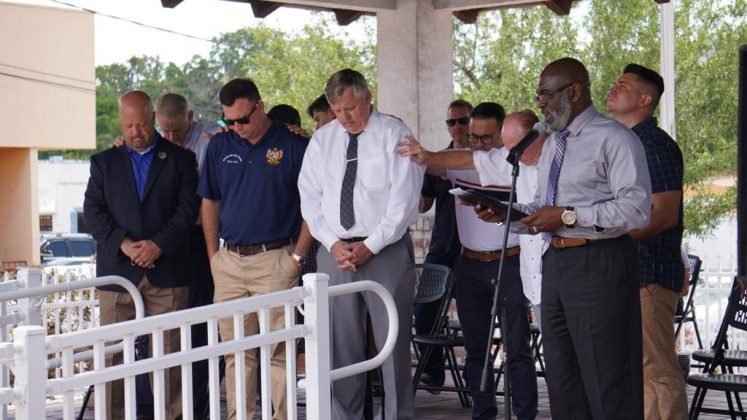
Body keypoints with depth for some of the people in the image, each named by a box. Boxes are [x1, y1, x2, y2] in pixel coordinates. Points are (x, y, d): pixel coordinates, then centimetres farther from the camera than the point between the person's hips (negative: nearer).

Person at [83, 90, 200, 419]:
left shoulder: (180, 159, 9)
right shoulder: (104, 162, 13)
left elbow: (188, 209, 0)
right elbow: (93, 210, 4)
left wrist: (158, 244, -13)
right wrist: (122, 243, -11)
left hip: (166, 267, -1)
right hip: (117, 268, 1)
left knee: (170, 351, 0)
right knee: (112, 352, -1)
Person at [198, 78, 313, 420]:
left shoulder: (294, 146, -3)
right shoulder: (219, 146, 9)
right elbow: (209, 203, 15)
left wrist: (298, 255, -7)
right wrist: (214, 256, 8)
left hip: (275, 260, -4)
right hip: (229, 261, 4)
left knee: (278, 349, -4)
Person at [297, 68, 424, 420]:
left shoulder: (394, 135, -2)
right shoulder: (322, 139, 12)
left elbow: (404, 198, -8)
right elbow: (310, 196, 10)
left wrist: (370, 246, -12)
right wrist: (332, 243, -3)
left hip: (386, 251, -4)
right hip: (334, 252, 4)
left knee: (393, 343, -2)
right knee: (340, 346, 5)